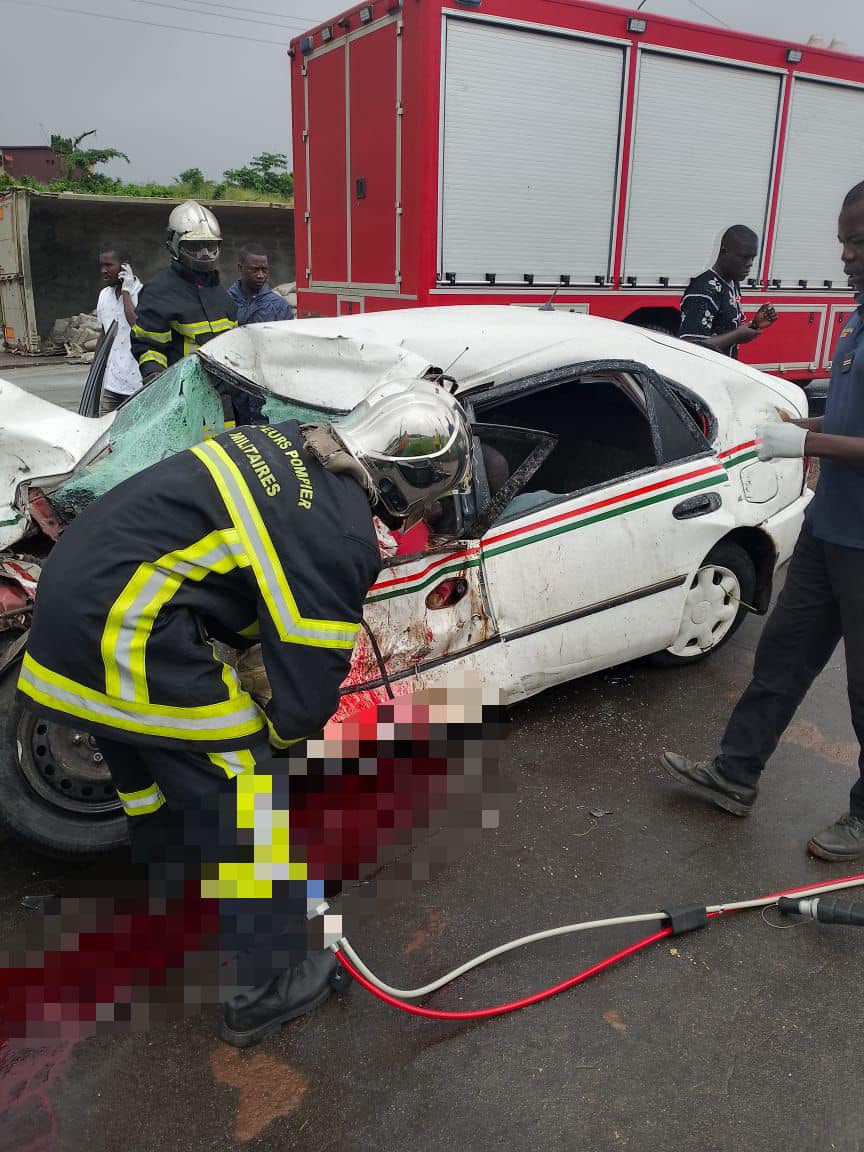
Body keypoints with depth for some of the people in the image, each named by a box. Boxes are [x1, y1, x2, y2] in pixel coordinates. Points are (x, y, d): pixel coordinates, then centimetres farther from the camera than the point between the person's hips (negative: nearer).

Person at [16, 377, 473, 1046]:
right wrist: (284, 731, 13)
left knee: (155, 765, 28)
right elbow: (310, 690, -11)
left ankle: (179, 901, 53)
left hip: (70, 594, 10)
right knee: (244, 789, 3)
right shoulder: (340, 538, -16)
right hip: (127, 629, -10)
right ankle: (271, 988, 18)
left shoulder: (285, 441, 8)